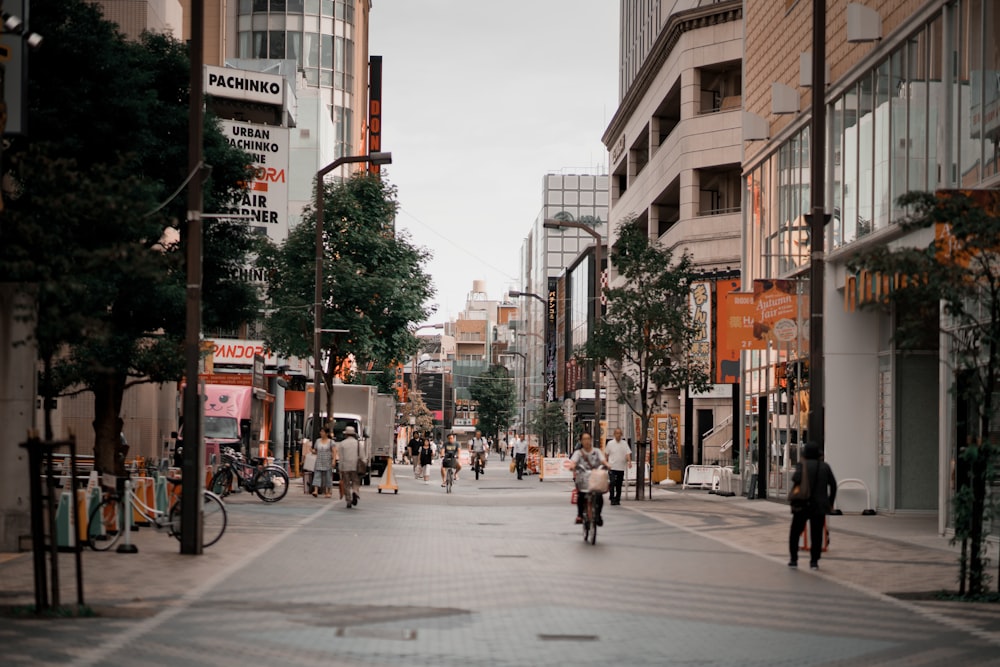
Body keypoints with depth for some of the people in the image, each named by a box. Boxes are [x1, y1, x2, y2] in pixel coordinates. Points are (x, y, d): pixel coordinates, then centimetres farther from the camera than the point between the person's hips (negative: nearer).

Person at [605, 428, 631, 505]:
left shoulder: (624, 443, 5)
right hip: (612, 467, -2)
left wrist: (629, 461, -19)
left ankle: (617, 499, 15)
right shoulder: (610, 443, 3)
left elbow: (628, 453, -2)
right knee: (612, 483, -12)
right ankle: (612, 499, -7)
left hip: (621, 468, 2)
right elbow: (606, 454, 10)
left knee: (619, 485, 7)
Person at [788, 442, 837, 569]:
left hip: (802, 505, -2)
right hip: (819, 506, 2)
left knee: (795, 532, 11)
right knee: (816, 534, 6)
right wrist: (831, 502, 11)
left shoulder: (802, 465, -7)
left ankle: (794, 559, 10)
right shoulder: (825, 466, 3)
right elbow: (833, 485, 3)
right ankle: (814, 561, 2)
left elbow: (796, 478, -23)